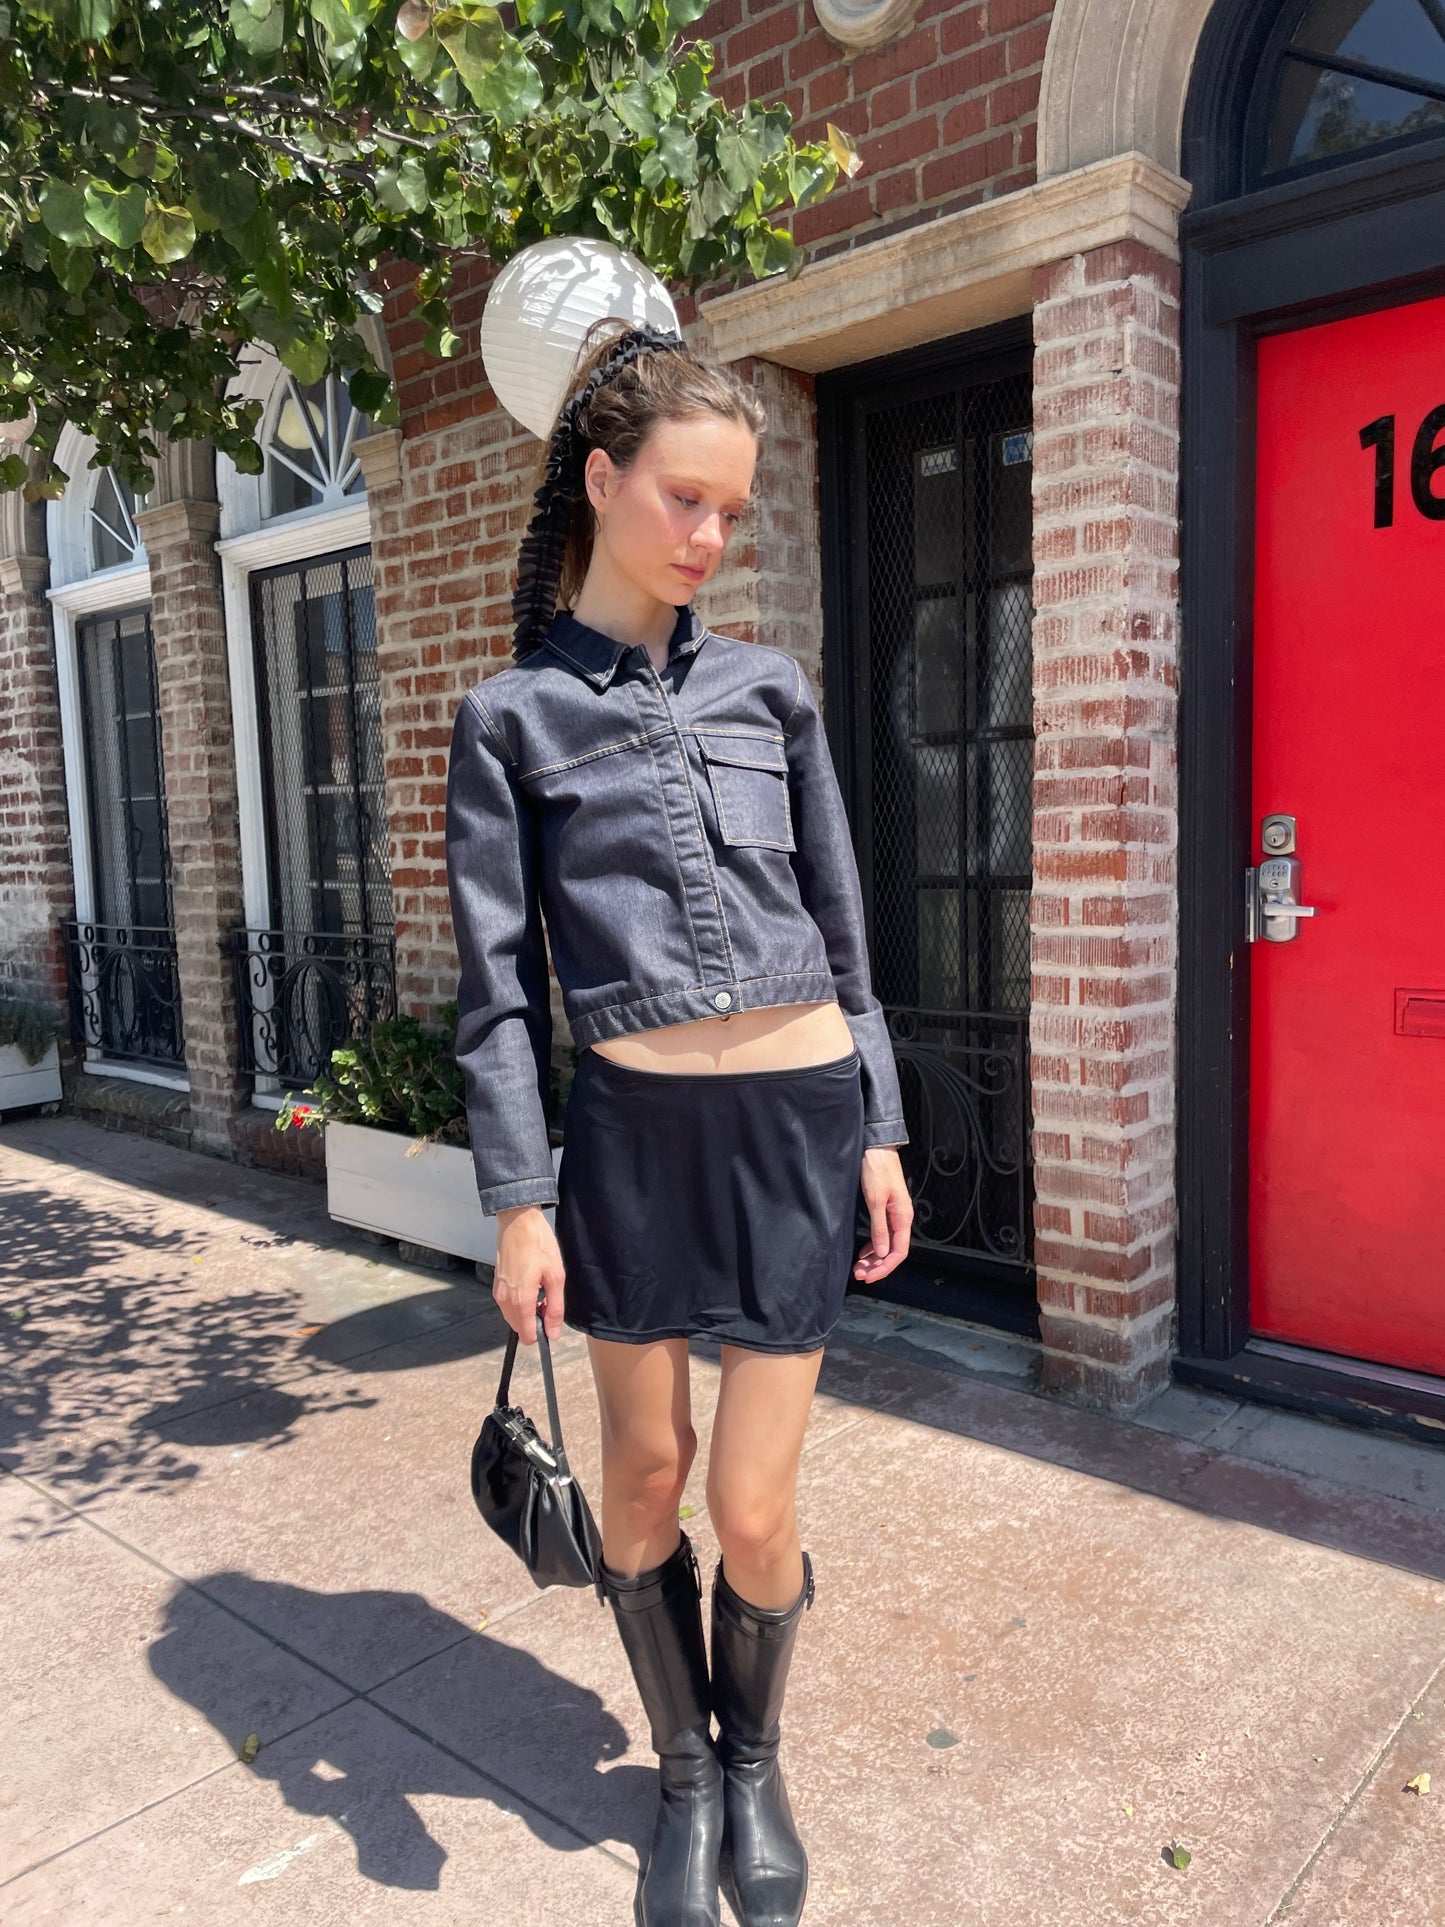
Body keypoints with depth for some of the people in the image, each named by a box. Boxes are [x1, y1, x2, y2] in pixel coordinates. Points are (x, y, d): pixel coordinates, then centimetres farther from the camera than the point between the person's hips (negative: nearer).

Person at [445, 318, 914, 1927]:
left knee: (753, 1507, 5)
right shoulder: (510, 717, 1)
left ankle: (755, 1764, 37)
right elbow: (496, 980, -1)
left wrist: (880, 1131, 5)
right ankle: (681, 1773, 39)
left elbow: (841, 934, 9)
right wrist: (519, 1200, -5)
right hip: (631, 1128, -1)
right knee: (644, 1474, 12)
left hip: (800, 1121, 1)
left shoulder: (769, 690, 8)